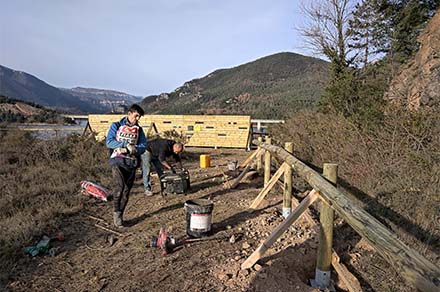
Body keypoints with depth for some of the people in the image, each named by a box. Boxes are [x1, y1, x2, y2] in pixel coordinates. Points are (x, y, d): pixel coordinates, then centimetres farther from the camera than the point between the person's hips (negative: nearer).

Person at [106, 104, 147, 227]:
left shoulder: (139, 129, 14)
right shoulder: (116, 126, 5)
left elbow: (143, 146, 5)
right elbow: (109, 142, -5)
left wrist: (133, 149, -14)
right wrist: (126, 144, -13)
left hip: (132, 163, 4)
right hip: (118, 161, -3)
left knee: (127, 190, 4)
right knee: (120, 185, -22)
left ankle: (119, 216, 18)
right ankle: (116, 213, -5)